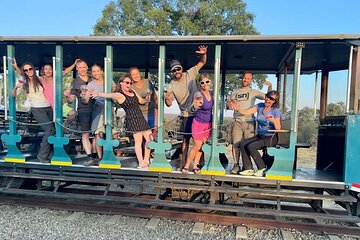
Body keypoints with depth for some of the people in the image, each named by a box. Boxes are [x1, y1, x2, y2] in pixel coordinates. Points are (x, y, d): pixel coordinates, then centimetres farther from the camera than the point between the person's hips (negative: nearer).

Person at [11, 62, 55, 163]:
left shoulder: (39, 79, 10)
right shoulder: (23, 82, 1)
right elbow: (14, 95, -4)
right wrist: (16, 87, -22)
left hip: (48, 108, 4)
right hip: (37, 109, -4)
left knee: (50, 131, -1)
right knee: (50, 129, -18)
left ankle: (49, 155, 9)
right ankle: (42, 155, -6)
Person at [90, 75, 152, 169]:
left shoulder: (133, 92, 16)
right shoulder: (119, 95, -8)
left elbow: (141, 101, 26)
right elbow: (109, 95, -28)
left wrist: (147, 99, 7)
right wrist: (98, 94, -45)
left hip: (141, 118, 8)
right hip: (132, 119, -8)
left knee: (149, 139, 8)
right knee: (138, 141, -11)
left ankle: (146, 161, 22)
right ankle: (141, 163, -4)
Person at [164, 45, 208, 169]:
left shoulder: (190, 74, -5)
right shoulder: (171, 86, -6)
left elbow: (202, 62, -1)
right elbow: (169, 104, -5)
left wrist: (204, 54, -23)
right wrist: (167, 98, -29)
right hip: (187, 115, -1)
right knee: (185, 139, 6)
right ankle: (183, 163, 17)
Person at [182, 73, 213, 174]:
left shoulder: (211, 94, -1)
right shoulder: (199, 94, -21)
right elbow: (195, 106, -35)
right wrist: (196, 104, -55)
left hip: (208, 123, 6)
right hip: (199, 123, -6)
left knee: (201, 146, 12)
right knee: (197, 146, -2)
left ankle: (195, 166, 24)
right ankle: (186, 166, 15)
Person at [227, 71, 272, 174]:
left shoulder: (254, 92, 13)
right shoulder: (235, 92, 19)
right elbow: (229, 105, 18)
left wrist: (270, 86, -4)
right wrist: (231, 103, -5)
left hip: (249, 122, -1)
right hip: (237, 121, 1)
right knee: (235, 143, -5)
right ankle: (236, 165, 2)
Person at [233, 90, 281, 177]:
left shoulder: (275, 111, -7)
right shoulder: (260, 106, 6)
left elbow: (278, 129, -13)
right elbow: (246, 112, -5)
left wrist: (274, 120, -31)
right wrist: (238, 110, -23)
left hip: (271, 138, -6)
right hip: (259, 136, 6)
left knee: (251, 146, -26)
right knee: (242, 144, -16)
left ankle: (262, 168, -10)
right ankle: (249, 169, -13)